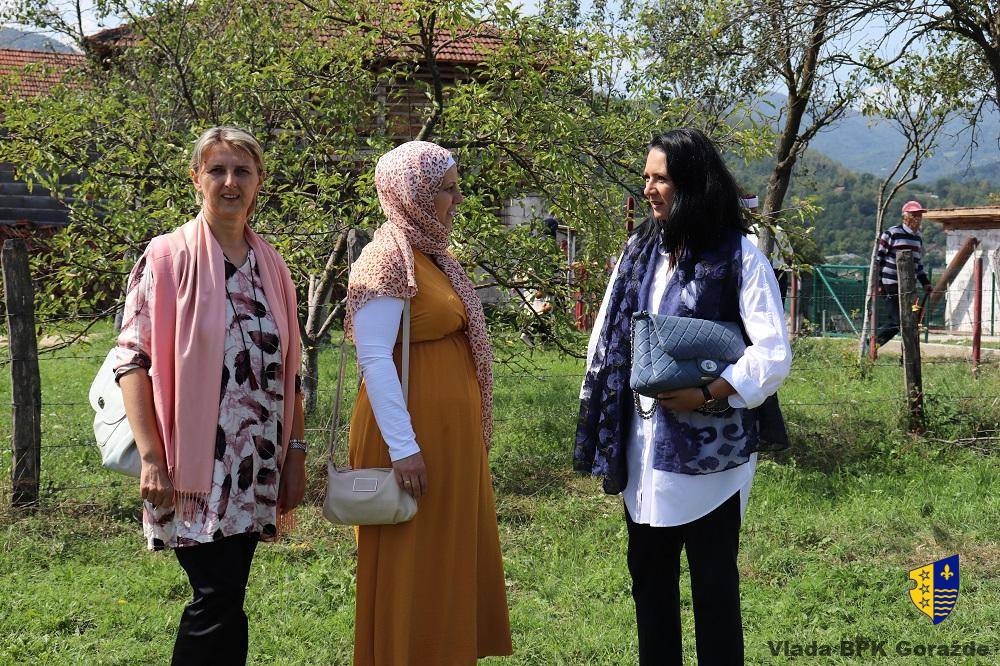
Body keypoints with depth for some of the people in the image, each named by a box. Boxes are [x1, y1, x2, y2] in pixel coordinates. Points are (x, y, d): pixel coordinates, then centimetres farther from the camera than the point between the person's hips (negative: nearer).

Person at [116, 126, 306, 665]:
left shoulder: (271, 266, 11)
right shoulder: (168, 256, -5)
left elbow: (288, 370, 15)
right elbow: (132, 358, -9)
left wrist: (295, 453, 10)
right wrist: (151, 457, -16)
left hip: (256, 466, 5)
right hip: (194, 465, -5)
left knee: (225, 598, 9)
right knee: (218, 597, -10)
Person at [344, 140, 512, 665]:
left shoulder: (431, 255, 12)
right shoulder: (388, 259, -15)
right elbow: (374, 360, -21)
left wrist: (464, 437, 18)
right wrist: (402, 448, -25)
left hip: (450, 436, 9)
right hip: (413, 438, -9)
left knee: (452, 559, 15)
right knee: (413, 569, 0)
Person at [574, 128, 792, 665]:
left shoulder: (740, 257, -9)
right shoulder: (640, 250, 8)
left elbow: (774, 356, -13)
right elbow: (607, 334, 11)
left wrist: (707, 396, -21)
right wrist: (600, 417, 4)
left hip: (708, 445, -6)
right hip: (643, 438, 6)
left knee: (713, 577, 5)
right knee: (648, 570, 14)